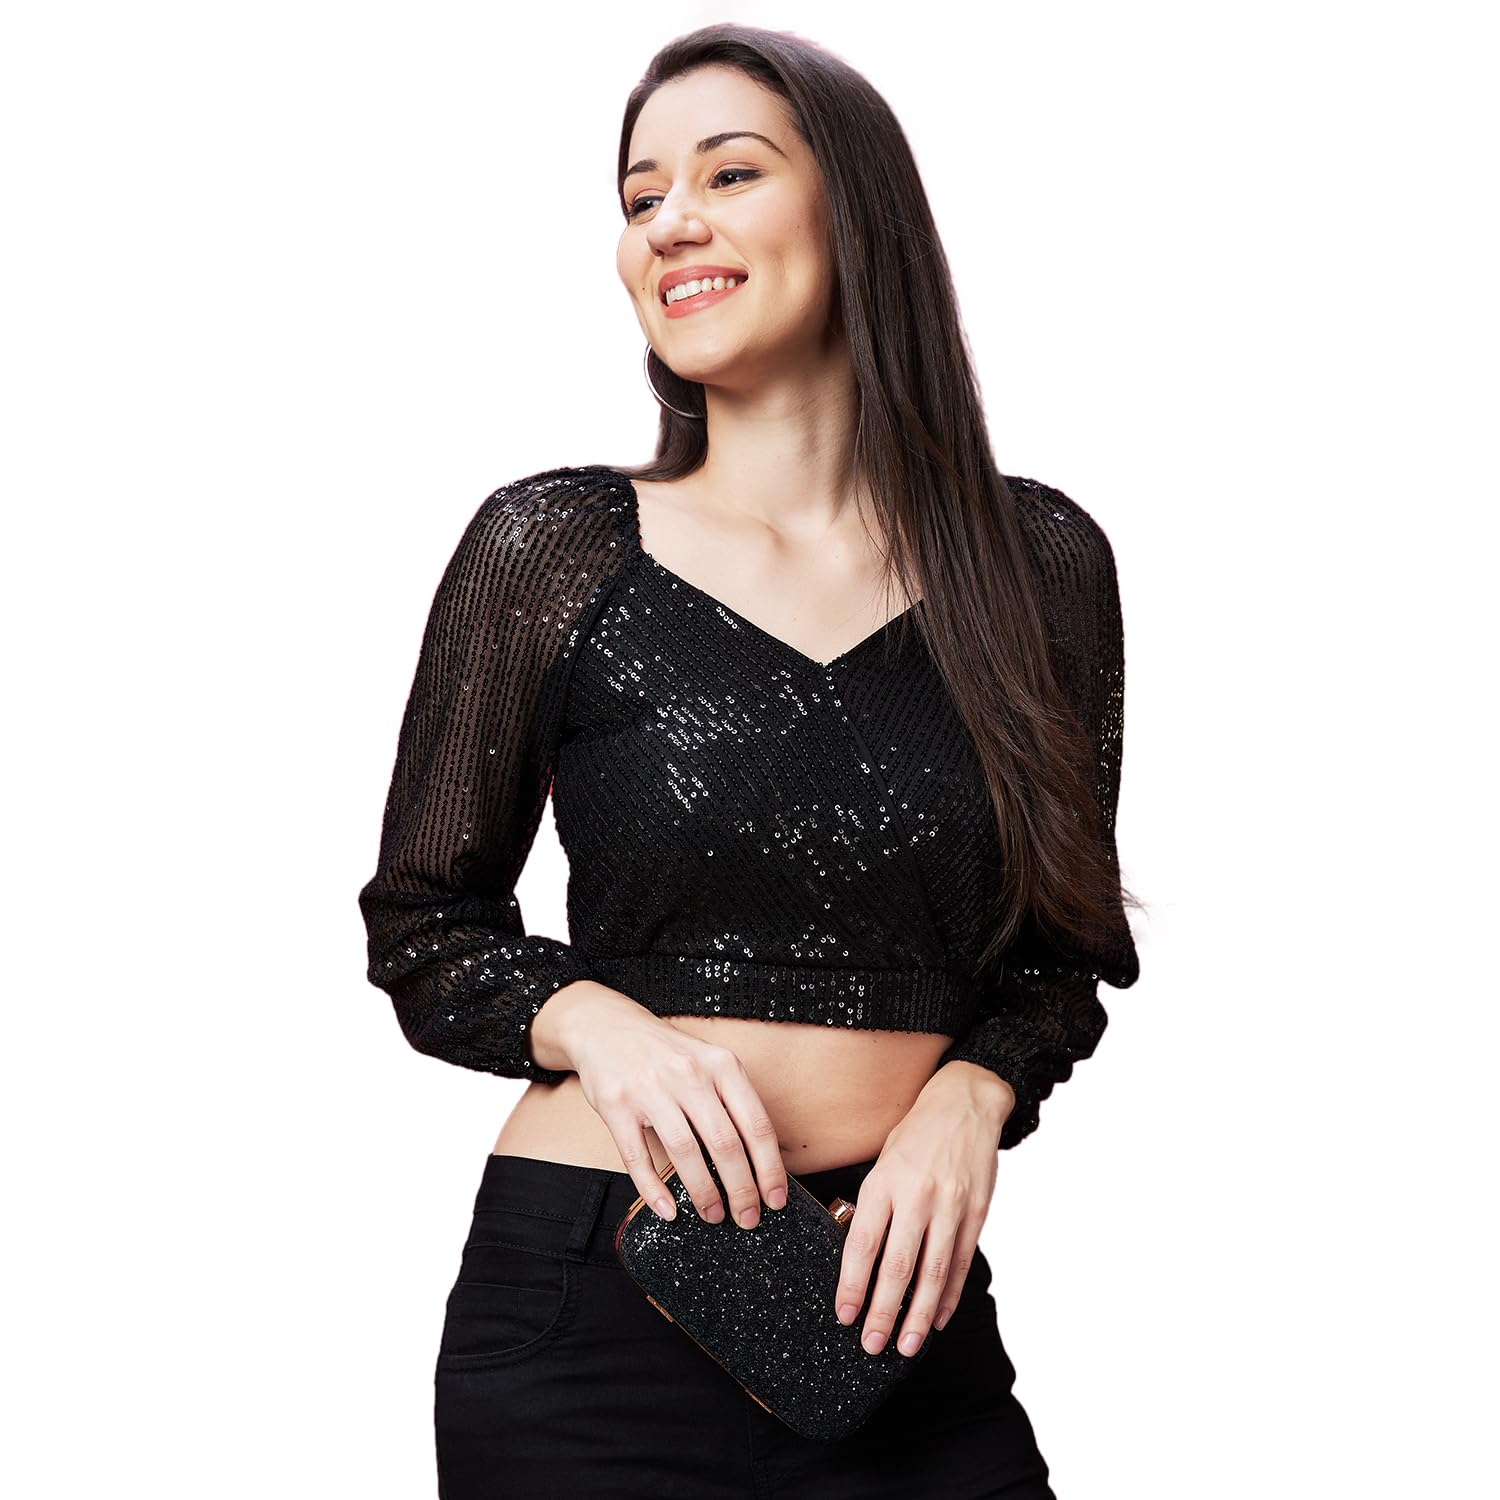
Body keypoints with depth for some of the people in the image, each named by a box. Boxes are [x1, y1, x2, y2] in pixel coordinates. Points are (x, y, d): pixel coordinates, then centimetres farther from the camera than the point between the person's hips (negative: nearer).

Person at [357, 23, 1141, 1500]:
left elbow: (1065, 946, 10)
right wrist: (594, 1018, -15)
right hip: (587, 1306, -1)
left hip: (910, 1302, 2)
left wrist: (971, 1096, -9)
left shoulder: (1037, 560, 2)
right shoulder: (547, 548, -3)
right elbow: (421, 929, 4)